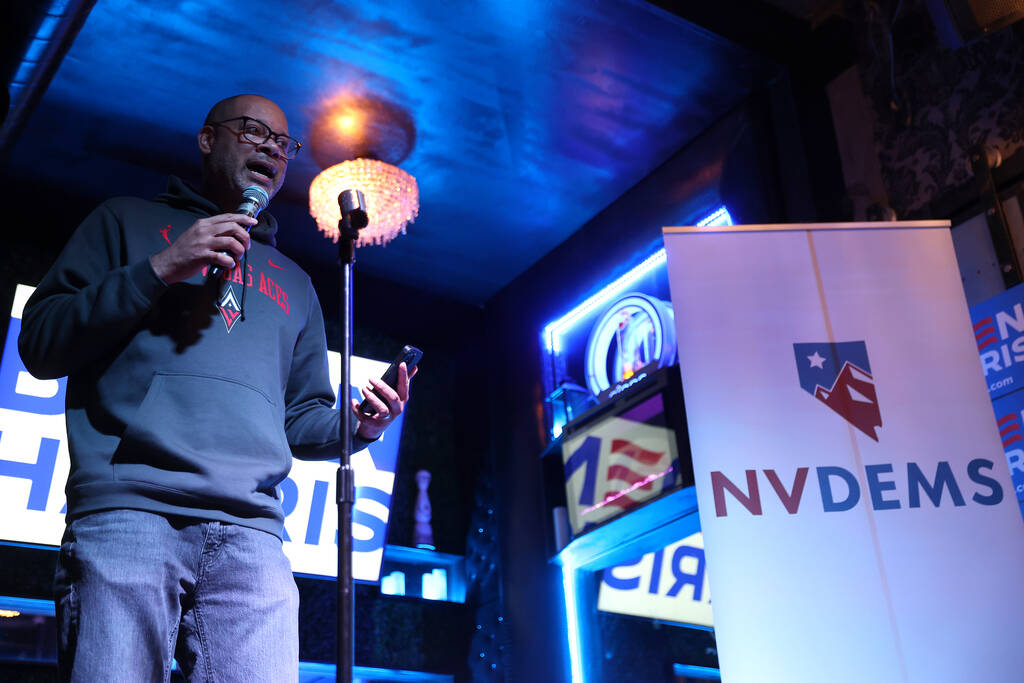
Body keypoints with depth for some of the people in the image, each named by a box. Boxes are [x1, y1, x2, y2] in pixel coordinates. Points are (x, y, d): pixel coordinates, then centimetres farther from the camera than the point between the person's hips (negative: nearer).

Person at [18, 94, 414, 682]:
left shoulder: (293, 282, 31)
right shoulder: (128, 222, 21)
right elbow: (39, 342, 10)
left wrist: (358, 425, 4)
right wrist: (158, 271, -1)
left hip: (251, 530, 3)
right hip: (129, 509, -2)